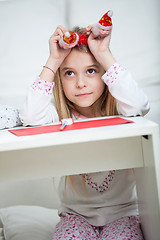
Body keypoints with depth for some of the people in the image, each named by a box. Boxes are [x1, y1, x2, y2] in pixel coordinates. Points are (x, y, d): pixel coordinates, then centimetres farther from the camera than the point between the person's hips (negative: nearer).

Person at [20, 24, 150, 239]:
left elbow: (138, 105, -32)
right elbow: (30, 118, -25)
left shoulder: (118, 110, -7)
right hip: (76, 213, 1)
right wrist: (53, 61, -22)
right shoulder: (61, 115, -4)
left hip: (123, 211, 0)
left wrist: (104, 54, -26)